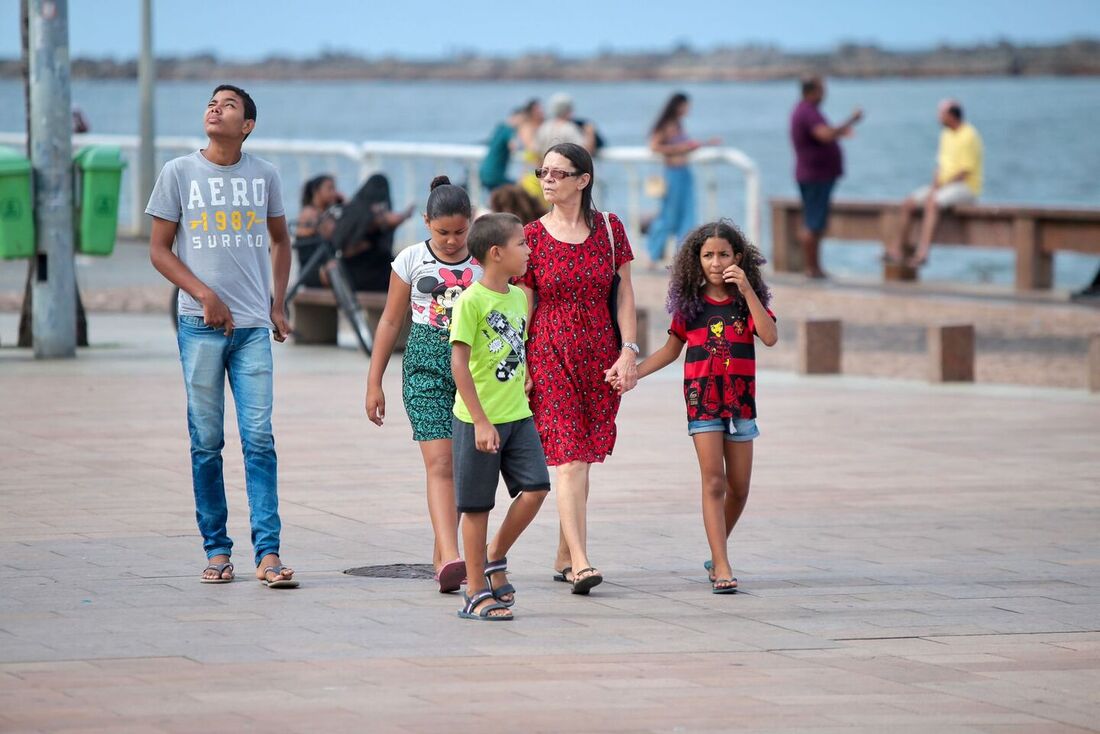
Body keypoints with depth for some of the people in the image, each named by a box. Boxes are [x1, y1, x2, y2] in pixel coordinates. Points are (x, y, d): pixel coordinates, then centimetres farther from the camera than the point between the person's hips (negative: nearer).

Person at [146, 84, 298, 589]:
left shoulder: (263, 176, 8)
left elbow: (279, 241, 21)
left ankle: (267, 552, -7)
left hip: (253, 326, 1)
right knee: (206, 442, 2)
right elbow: (159, 249, 3)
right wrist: (205, 295, -9)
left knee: (259, 439, -6)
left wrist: (277, 305, 11)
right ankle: (215, 549, 9)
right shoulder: (179, 174, 2)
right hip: (201, 325, -1)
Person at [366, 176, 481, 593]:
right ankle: (451, 558, -26)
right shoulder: (412, 261, 2)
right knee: (439, 462, -14)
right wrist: (374, 382, 7)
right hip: (426, 363, -2)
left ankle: (441, 555, 19)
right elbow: (391, 322, 7)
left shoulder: (484, 263, 4)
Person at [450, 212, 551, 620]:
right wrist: (481, 422, -19)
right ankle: (476, 594, 10)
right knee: (477, 506, 2)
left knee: (535, 488, -5)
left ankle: (494, 559, 16)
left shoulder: (519, 297, 9)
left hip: (517, 416, 6)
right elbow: (459, 362, -17)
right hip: (478, 419, -6)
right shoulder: (471, 301, -14)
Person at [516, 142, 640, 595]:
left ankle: (564, 558, 20)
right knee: (570, 458, -13)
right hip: (550, 353, -2)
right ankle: (580, 563, -20)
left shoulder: (609, 229, 4)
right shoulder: (532, 236, -1)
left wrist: (628, 351, -5)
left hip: (600, 353, 2)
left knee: (582, 458, 8)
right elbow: (522, 306, 1)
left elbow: (624, 293, 5)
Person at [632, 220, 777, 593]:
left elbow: (770, 337, -15)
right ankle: (722, 567, -13)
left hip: (741, 402, 1)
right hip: (702, 400, -1)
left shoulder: (747, 300, 2)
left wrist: (746, 291, -20)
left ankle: (717, 554, 28)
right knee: (713, 482, -10)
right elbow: (671, 349, 13)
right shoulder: (690, 304, 3)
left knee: (738, 489, 8)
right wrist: (633, 372, 1)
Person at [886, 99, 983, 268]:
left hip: (966, 187, -9)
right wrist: (934, 185, -3)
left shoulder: (969, 136, -15)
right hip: (944, 186, 9)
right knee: (907, 204, -6)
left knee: (931, 203, -34)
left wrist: (939, 187, -17)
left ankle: (922, 252, -43)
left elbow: (965, 171, -19)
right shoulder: (946, 134, 14)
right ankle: (895, 249, -12)